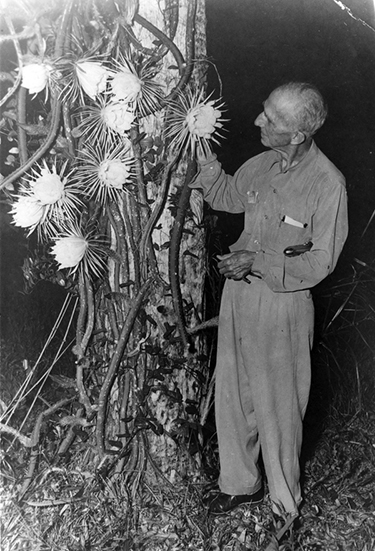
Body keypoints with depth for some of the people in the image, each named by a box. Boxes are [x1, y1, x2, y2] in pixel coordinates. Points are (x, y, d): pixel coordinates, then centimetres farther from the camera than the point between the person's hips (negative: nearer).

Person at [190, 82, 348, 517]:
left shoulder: (327, 183, -19)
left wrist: (258, 261, -22)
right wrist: (206, 166, 3)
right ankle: (239, 482, 37)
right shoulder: (262, 164, -1)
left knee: (277, 405, 9)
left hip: (283, 302, -6)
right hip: (239, 290, 6)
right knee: (233, 392, 16)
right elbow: (229, 197, 19)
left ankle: (284, 500, 32)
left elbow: (320, 261, -15)